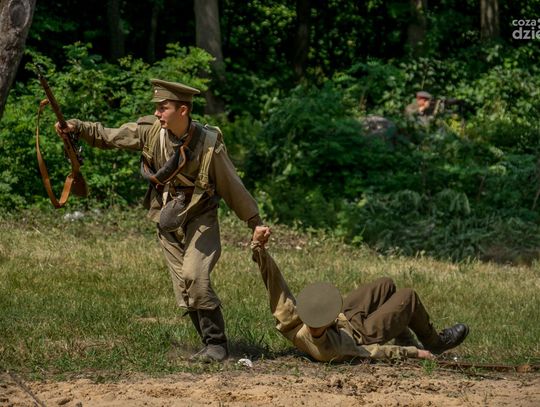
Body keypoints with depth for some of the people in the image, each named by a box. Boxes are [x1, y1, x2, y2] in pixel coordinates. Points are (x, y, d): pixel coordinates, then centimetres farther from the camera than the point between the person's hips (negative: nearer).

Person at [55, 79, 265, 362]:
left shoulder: (209, 142, -17)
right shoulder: (151, 131, -7)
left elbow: (232, 186, -8)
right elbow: (107, 137, 4)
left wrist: (255, 222, -4)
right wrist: (77, 127, -11)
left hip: (200, 219, -5)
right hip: (167, 221, 5)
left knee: (194, 276, -23)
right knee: (185, 290, 3)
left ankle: (216, 344, -11)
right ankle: (212, 347, 14)